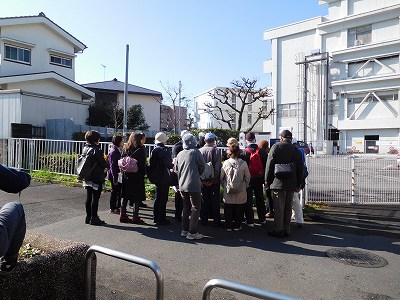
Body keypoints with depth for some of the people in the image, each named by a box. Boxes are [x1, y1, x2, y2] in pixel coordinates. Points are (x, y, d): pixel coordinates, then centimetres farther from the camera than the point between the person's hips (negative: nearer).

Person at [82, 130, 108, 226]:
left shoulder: (85, 149, 7)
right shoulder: (97, 150, -18)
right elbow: (103, 164, -14)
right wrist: (106, 162, 8)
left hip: (87, 177, 8)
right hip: (97, 178, -8)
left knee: (88, 197, 13)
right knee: (95, 198, 0)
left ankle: (88, 217, 22)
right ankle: (94, 218, 6)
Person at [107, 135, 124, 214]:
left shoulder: (118, 151, 12)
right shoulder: (113, 152, -17)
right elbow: (112, 166, -20)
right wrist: (115, 178, -21)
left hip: (118, 175, 9)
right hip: (114, 175, -9)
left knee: (119, 191, 14)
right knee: (114, 191, 1)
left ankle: (117, 207, 25)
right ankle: (113, 208, 13)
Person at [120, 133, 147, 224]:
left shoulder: (125, 149, 4)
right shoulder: (140, 150, -11)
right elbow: (142, 164, -12)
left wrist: (125, 173, 11)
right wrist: (144, 173, 0)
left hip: (126, 176, 6)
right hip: (137, 176, -6)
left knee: (125, 196, 13)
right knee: (137, 197, 2)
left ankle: (123, 215, 19)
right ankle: (135, 217, 5)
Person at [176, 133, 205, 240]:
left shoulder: (180, 154, 6)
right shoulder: (195, 152, -11)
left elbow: (177, 170, 12)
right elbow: (202, 166, -3)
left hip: (182, 185, 6)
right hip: (194, 185, -6)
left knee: (186, 207, 17)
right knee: (196, 208, 2)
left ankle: (184, 230, 22)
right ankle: (192, 232, 2)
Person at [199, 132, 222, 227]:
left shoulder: (200, 151, -2)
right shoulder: (216, 151, -11)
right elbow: (218, 167, -15)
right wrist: (213, 179, -10)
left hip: (203, 181, 3)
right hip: (214, 181, -3)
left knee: (204, 201, 13)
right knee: (215, 201, 7)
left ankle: (204, 220, 21)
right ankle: (216, 221, 14)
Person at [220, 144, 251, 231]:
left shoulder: (226, 163, -9)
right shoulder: (243, 163, -9)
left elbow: (221, 177, -1)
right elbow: (248, 177, -1)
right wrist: (245, 186, 15)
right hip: (240, 192, 0)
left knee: (228, 209, 11)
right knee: (239, 209, 12)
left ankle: (229, 226, 18)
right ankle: (237, 226, 19)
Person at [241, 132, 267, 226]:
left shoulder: (244, 152, -14)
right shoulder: (262, 151, -3)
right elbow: (266, 166, 2)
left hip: (248, 179, -3)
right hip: (259, 179, 4)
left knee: (248, 200, 5)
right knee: (260, 199, 17)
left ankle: (250, 221, 8)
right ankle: (262, 219, 27)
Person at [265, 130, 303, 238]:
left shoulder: (276, 147, -3)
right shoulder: (295, 150, 8)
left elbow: (269, 164, -6)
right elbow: (300, 168, 10)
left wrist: (267, 180, 0)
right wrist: (299, 184, 17)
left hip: (278, 183, -4)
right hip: (291, 184, 4)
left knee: (278, 207, 1)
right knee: (288, 207, 11)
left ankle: (278, 230, 5)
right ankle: (287, 230, 19)